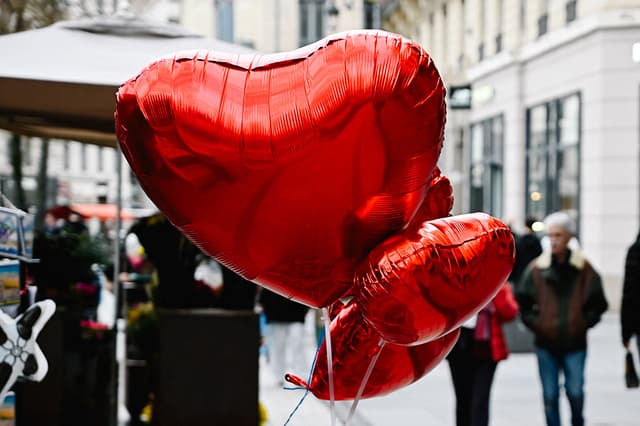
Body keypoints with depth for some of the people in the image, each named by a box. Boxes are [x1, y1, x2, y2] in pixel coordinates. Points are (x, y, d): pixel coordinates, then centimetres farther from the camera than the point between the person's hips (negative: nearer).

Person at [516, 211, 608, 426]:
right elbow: (522, 301, 6)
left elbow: (597, 303, 4)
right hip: (546, 344, 1)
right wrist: (535, 323, -3)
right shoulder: (536, 268, 1)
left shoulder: (583, 269, -1)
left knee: (575, 392, 1)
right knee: (550, 396, 4)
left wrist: (584, 323, -5)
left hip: (575, 343, -1)